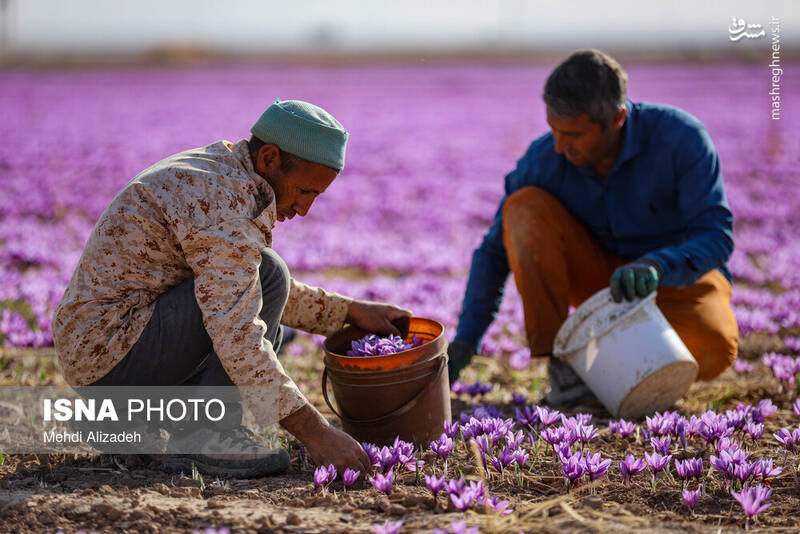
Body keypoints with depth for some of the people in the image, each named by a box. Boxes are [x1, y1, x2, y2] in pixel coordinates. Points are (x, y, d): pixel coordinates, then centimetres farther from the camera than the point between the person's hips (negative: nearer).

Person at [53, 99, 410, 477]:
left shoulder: (217, 173, 11)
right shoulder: (224, 199, -21)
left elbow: (254, 292, 24)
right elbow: (236, 337, -30)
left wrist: (350, 311, 17)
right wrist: (314, 432, -30)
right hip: (111, 353, -10)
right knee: (267, 273, -17)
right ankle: (202, 437, -15)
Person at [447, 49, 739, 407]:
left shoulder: (679, 137, -25)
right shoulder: (544, 159, -17)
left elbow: (716, 233, -26)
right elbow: (495, 251, -10)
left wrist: (657, 266, -47)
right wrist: (464, 342, -20)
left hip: (678, 278, -2)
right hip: (601, 276, 2)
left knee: (713, 352, -36)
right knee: (525, 207, -24)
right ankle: (560, 358, -20)